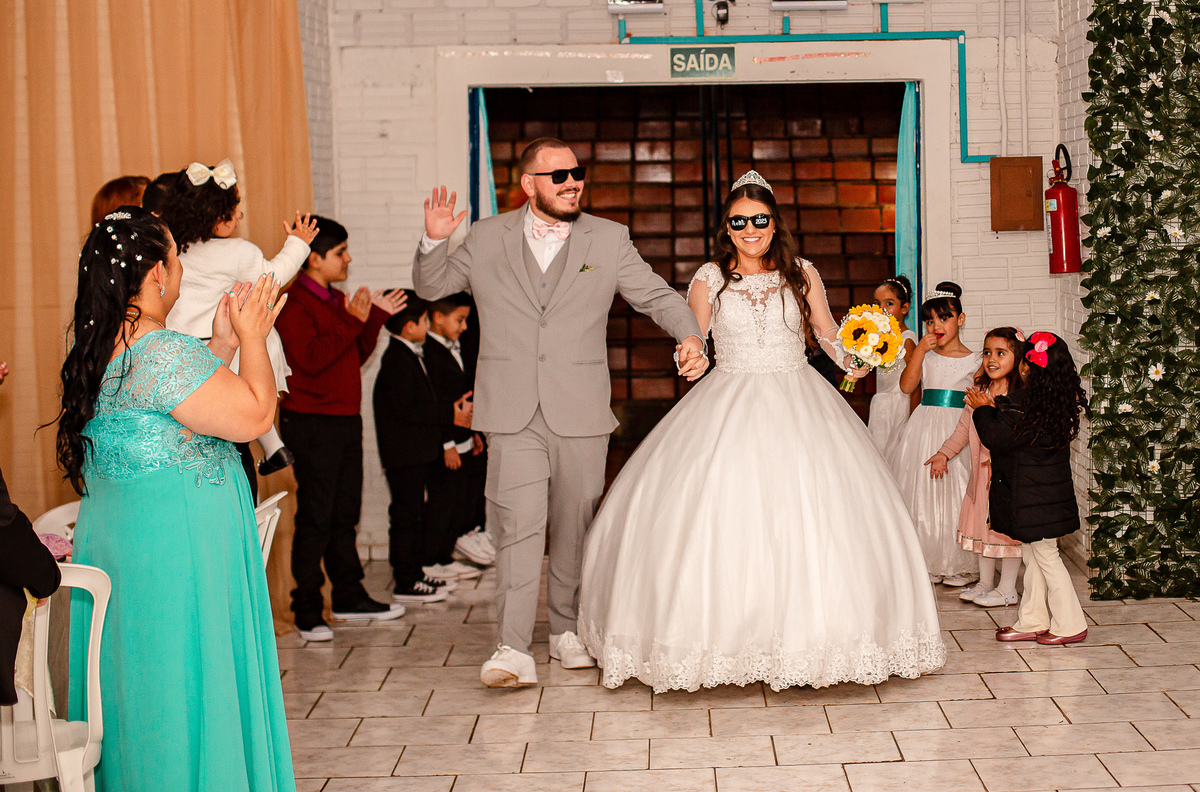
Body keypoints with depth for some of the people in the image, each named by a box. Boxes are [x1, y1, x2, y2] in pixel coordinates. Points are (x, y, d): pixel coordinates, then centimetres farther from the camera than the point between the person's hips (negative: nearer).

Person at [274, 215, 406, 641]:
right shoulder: (294, 303, -11)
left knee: (345, 513, 14)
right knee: (315, 517, -5)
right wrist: (353, 320, -18)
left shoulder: (337, 300, 17)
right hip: (311, 424, -9)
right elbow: (311, 358, -23)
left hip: (346, 420, 9)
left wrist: (376, 316, 10)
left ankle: (349, 597, 24)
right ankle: (307, 611, 1)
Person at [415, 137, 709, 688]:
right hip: (512, 414, -1)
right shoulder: (487, 238, 8)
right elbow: (431, 287, 17)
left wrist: (689, 336, -10)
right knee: (519, 523, -11)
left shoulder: (609, 239, 8)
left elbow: (657, 296, 10)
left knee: (574, 524, 11)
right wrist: (434, 241, -4)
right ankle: (513, 651, -12)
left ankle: (567, 631, 28)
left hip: (581, 412, 1)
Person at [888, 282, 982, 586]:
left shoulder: (973, 361, 3)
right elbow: (906, 386, -2)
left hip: (958, 430, -3)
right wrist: (920, 350, -7)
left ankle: (960, 565, 5)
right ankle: (928, 562, 10)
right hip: (924, 427, 3)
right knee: (922, 493, 1)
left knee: (955, 497, -6)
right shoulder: (925, 356, 11)